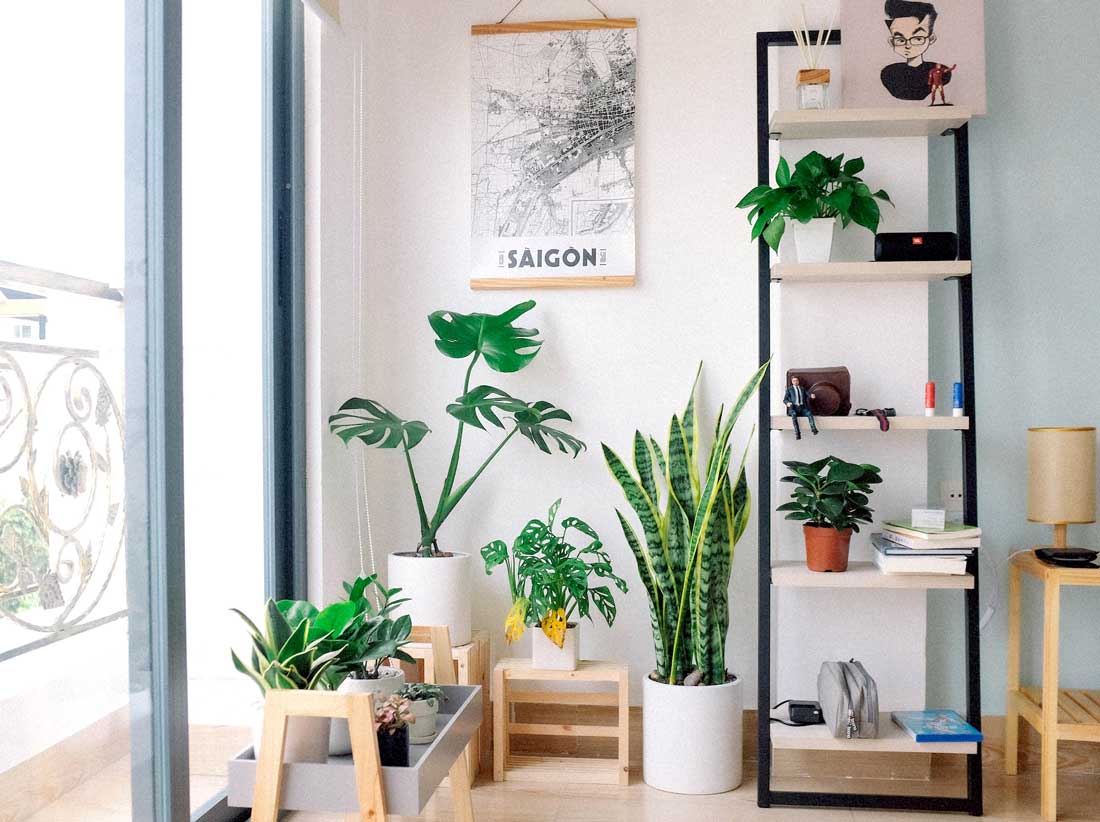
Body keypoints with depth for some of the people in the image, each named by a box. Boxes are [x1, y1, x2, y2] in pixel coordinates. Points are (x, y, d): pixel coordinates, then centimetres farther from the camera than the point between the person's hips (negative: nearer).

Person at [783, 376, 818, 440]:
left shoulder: (802, 389, 21)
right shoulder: (789, 389, 12)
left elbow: (808, 395, 9)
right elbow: (785, 399, 4)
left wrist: (812, 396, -16)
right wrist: (787, 403, -19)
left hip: (802, 408, 3)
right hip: (793, 408, -3)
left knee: (809, 413, -29)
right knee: (794, 414, -37)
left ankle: (814, 429, -44)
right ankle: (797, 433, -45)